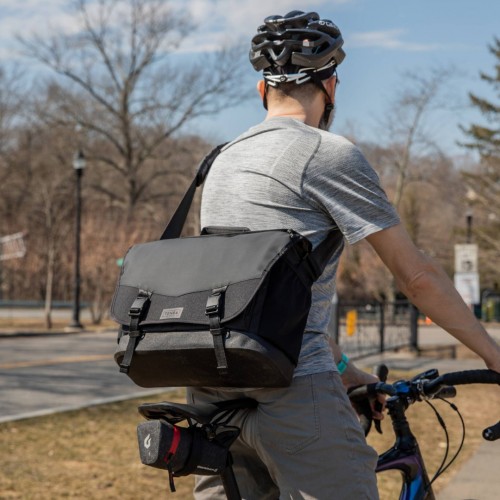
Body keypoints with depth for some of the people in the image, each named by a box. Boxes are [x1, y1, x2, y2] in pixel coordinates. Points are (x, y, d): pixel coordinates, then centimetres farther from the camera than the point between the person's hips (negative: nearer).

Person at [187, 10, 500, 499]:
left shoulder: (226, 160, 20)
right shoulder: (329, 153, -4)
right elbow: (415, 275, -3)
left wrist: (343, 367, 33)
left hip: (212, 388, 8)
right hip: (289, 387, -8)